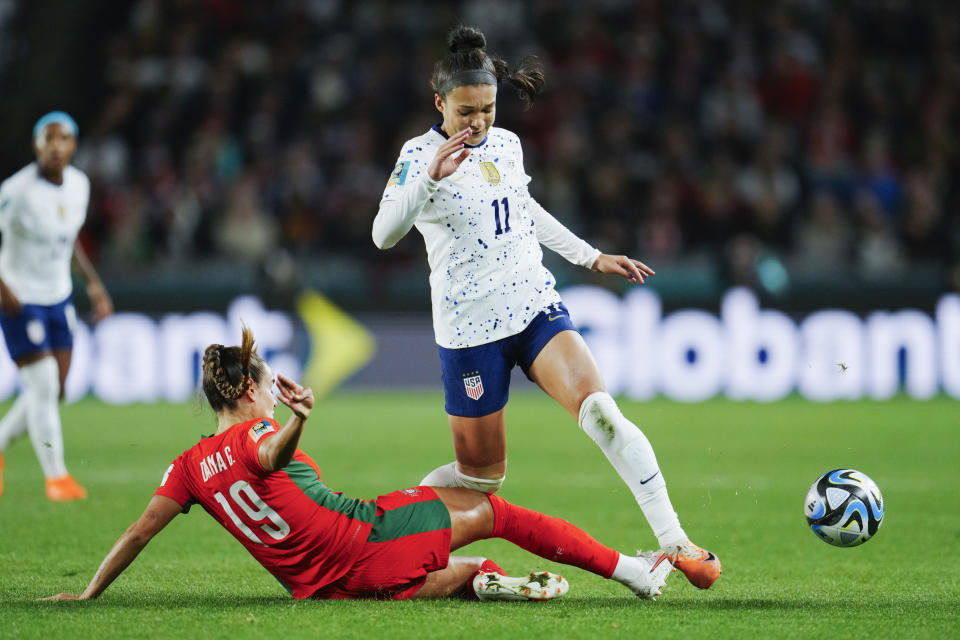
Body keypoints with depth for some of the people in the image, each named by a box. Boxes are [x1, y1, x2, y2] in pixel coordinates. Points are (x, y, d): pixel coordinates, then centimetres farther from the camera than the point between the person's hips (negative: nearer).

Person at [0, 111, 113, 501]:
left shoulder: (79, 184, -1)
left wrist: (92, 282, 7)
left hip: (58, 297, 7)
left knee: (54, 392, 6)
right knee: (44, 387, -9)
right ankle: (55, 475, 4)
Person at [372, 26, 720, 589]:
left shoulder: (506, 143, 8)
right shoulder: (421, 154, -9)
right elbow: (384, 235, -24)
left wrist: (591, 257, 26)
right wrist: (430, 177, -37)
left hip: (537, 309, 4)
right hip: (470, 327, -4)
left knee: (600, 410, -21)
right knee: (482, 471, 4)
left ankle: (675, 542, -22)